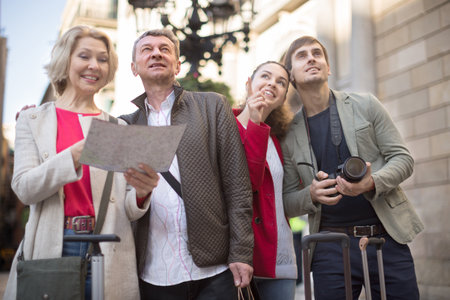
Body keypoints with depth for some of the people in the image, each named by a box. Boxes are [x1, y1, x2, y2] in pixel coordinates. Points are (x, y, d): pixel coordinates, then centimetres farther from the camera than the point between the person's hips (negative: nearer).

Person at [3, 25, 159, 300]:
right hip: (51, 249, 0)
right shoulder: (33, 120, 7)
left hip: (107, 254, 1)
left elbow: (128, 210, 5)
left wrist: (140, 193, -19)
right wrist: (75, 156, -23)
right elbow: (24, 188, -6)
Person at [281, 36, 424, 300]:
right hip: (330, 246, 0)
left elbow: (403, 158, 2)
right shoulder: (290, 134, 5)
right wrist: (312, 195, -16)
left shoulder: (366, 105, 4)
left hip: (388, 236, 0)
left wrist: (372, 183, -18)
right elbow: (287, 200, 7)